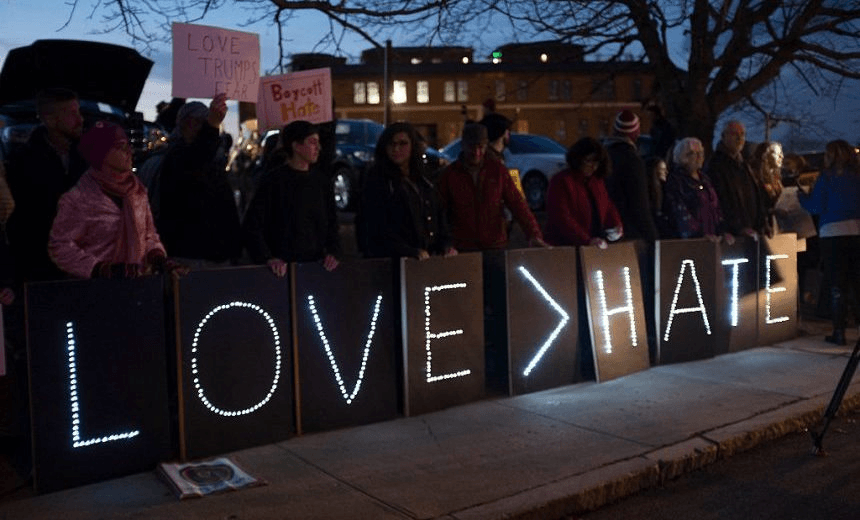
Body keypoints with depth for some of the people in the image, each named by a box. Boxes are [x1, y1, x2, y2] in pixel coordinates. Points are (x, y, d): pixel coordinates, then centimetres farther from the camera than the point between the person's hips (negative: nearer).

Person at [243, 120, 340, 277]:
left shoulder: (322, 182, 10)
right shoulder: (273, 181, -5)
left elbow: (332, 223, 16)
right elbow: (251, 226, -8)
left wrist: (332, 252, 0)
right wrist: (267, 258, -18)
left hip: (316, 265, 4)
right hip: (282, 268, -4)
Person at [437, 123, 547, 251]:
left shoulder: (498, 170, 6)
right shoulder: (449, 174, 3)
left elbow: (517, 204, 4)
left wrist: (534, 234, -6)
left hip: (495, 246, 1)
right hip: (463, 250, -1)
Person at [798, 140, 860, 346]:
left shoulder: (827, 177, -3)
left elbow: (816, 207, -4)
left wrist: (803, 197, 14)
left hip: (833, 234, -3)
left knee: (837, 285, 0)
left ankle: (839, 332, 2)